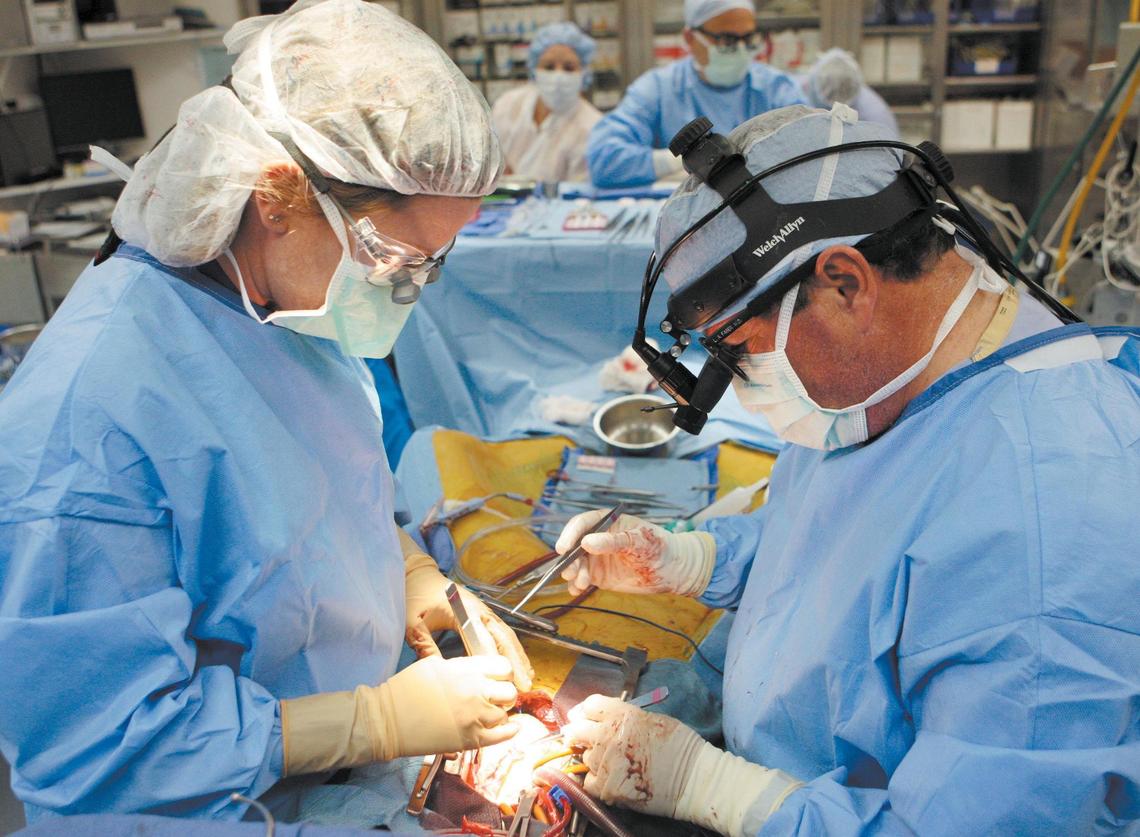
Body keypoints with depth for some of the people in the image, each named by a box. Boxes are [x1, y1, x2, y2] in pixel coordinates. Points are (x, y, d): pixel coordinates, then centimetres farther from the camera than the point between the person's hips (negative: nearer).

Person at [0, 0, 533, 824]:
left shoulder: (300, 296, -5)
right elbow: (89, 752, -25)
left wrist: (414, 573, -5)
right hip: (236, 810, -6)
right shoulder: (86, 417, -30)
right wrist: (385, 721, -24)